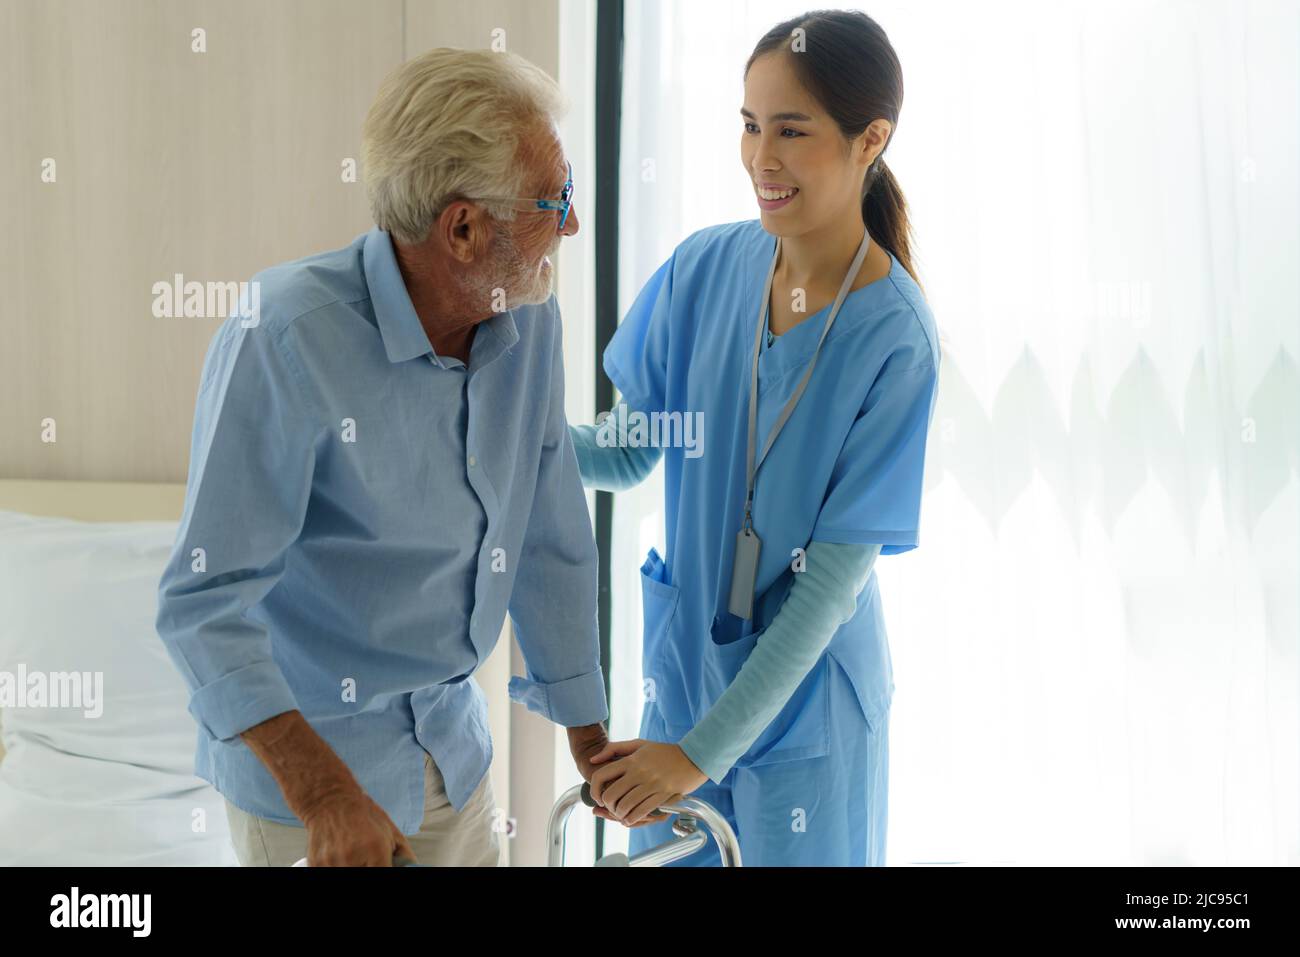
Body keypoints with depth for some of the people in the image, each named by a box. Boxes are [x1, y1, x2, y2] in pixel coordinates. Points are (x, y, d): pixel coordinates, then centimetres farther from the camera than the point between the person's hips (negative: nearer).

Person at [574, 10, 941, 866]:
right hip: (685, 661, 4)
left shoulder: (896, 340, -21)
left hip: (804, 694, -4)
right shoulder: (706, 267, -7)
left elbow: (835, 577, -20)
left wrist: (703, 750, -21)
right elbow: (627, 453, 2)